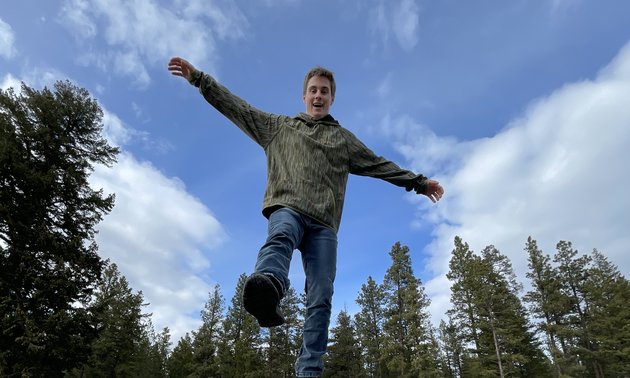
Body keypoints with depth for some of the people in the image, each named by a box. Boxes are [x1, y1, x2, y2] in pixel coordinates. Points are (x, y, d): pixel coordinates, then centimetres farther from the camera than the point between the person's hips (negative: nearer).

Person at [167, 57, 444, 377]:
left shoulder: (343, 138, 27)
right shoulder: (279, 126, 25)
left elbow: (379, 165, 25)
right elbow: (236, 106, 23)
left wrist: (418, 182, 20)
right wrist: (198, 78, 20)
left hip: (323, 223, 2)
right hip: (287, 207, -2)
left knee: (321, 298, -11)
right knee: (280, 237, -39)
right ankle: (266, 288, -68)